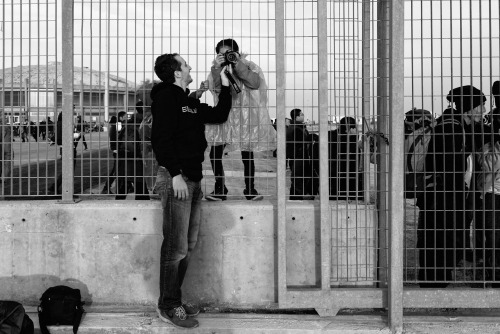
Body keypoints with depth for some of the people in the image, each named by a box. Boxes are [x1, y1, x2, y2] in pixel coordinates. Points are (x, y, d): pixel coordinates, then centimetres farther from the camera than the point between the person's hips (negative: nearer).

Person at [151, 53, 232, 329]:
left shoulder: (189, 102, 20)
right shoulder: (166, 97, -8)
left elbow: (219, 116, 26)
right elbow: (160, 137, -17)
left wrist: (225, 85, 19)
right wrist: (175, 174, -23)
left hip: (193, 179, 10)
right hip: (176, 178, -9)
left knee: (188, 245, 12)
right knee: (176, 247, -7)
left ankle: (174, 301, 20)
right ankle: (169, 306, 1)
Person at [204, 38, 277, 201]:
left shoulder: (248, 65, -1)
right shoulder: (217, 69, 5)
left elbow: (255, 83, -20)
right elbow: (215, 87, -11)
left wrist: (238, 64, -24)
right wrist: (217, 67, -25)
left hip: (246, 116, -2)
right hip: (223, 116, 2)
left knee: (247, 155, 3)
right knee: (215, 153, -6)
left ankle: (250, 189, 17)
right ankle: (219, 189, 7)